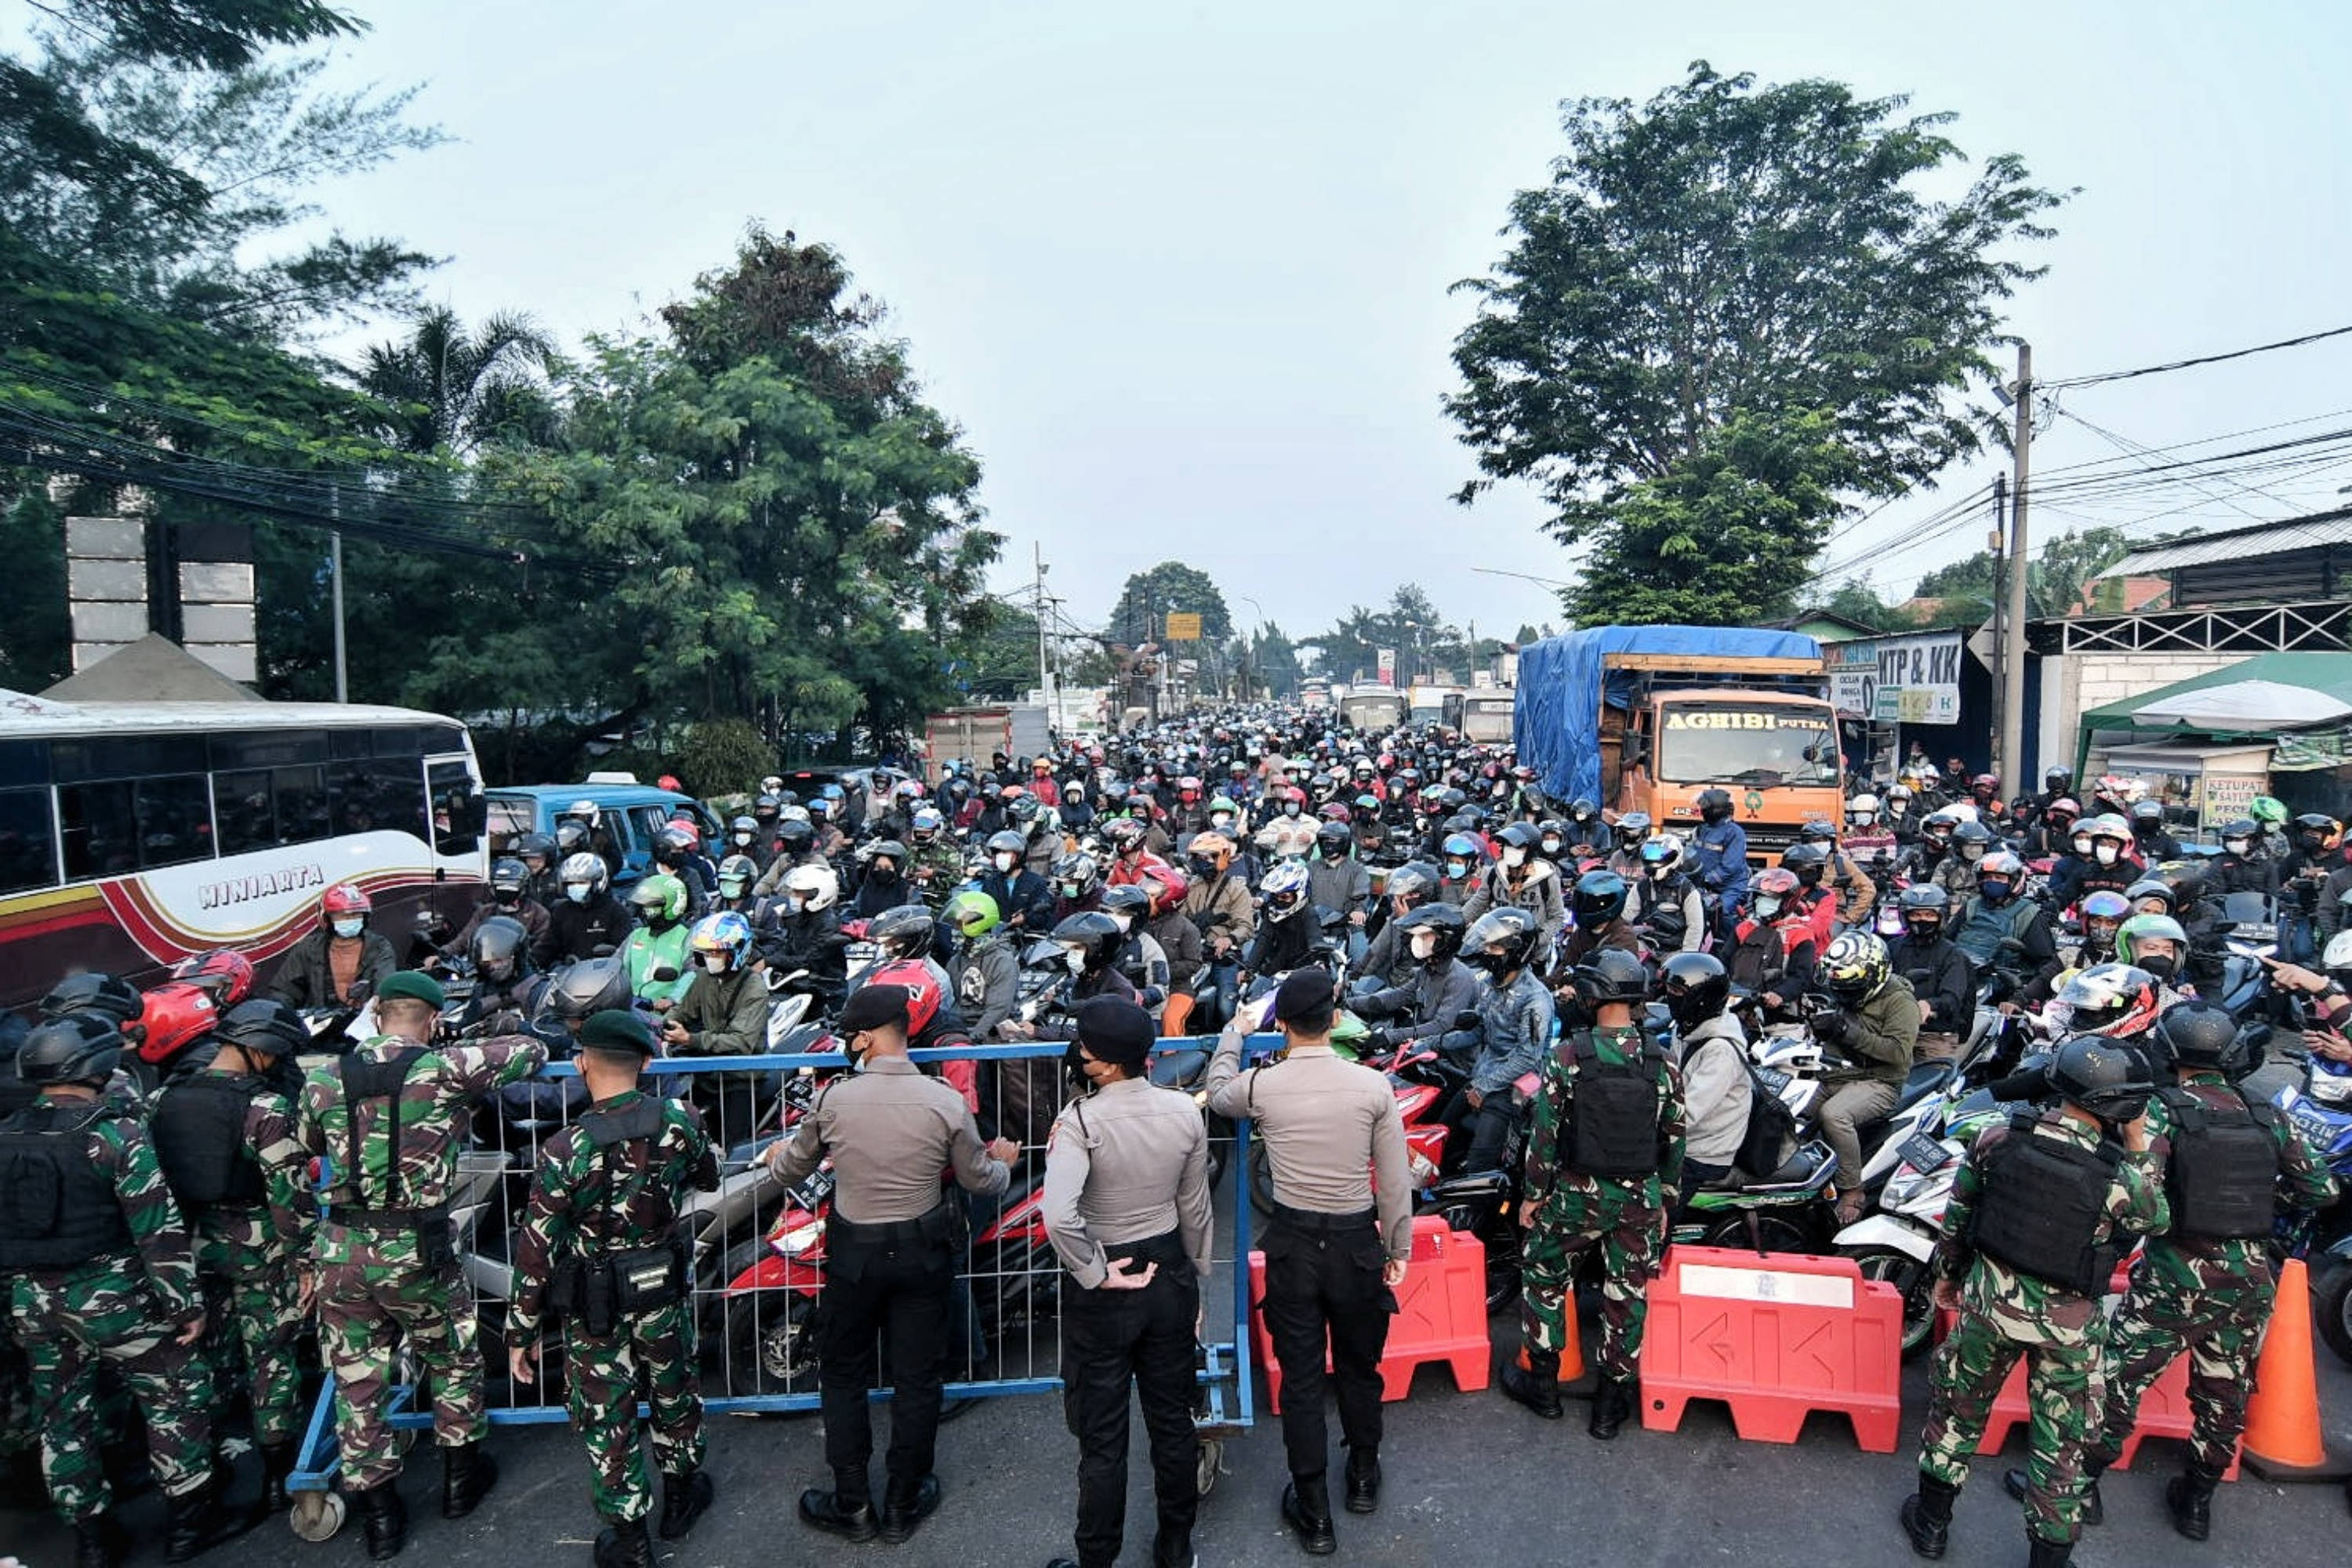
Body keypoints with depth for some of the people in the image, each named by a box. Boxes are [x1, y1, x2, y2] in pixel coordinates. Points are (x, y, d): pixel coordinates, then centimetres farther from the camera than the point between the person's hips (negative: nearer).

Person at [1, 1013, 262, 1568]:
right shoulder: (115, 1133, -16)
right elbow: (159, 1228, -17)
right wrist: (187, 1302, -10)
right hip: (110, 1295, -6)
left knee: (62, 1417, 17)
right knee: (174, 1397, 8)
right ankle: (190, 1520, 15)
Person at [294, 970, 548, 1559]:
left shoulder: (323, 1082, 2)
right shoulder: (444, 1070, -10)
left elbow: (305, 1146, 16)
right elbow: (530, 1050, -1)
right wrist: (484, 1066, 20)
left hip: (339, 1251, 3)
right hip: (415, 1250, -3)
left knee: (357, 1383, 17)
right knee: (452, 1360, 21)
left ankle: (380, 1513, 27)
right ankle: (461, 1476, 35)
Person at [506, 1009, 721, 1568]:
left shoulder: (564, 1150, -22)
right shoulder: (679, 1122, -15)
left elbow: (535, 1251, -16)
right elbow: (708, 1178, 6)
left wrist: (522, 1332, -4)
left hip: (594, 1311, -3)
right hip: (664, 1293, 3)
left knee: (606, 1421, 15)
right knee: (675, 1395, 25)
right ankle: (681, 1497, 45)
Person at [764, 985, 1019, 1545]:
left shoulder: (833, 1099, -15)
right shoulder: (946, 1102, -15)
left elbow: (790, 1169, 2)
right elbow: (980, 1180, -3)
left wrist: (777, 1156, 26)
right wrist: (1003, 1160, 20)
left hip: (853, 1254, 0)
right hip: (922, 1255, 0)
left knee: (843, 1376, 18)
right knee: (916, 1379, 14)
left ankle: (851, 1506, 27)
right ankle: (903, 1506, 27)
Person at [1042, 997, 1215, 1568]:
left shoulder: (1082, 1119, -24)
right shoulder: (1184, 1111, -9)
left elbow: (1058, 1217, -36)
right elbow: (1195, 1208, 2)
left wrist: (1094, 1274, -20)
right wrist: (1194, 1276, 15)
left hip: (1103, 1291, -4)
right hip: (1170, 1276, 5)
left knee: (1102, 1439, 12)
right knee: (1173, 1423, 21)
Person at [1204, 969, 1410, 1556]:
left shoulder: (1261, 1084, -13)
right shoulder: (1373, 1085, -14)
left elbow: (1217, 1093, 12)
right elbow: (1395, 1181, -7)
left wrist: (1236, 1030, 25)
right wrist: (1398, 1247, 7)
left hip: (1292, 1242, 0)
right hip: (1356, 1240, 1)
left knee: (1301, 1377, 11)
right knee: (1359, 1365, 22)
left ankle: (1314, 1512, 23)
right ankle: (1363, 1477, 43)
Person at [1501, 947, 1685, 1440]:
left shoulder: (1567, 1056, -14)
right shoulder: (1663, 1062, -5)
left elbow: (1545, 1134, -10)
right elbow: (1675, 1140, 2)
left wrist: (1533, 1194, 1)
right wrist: (1665, 1202, 14)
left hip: (1577, 1195, -2)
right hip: (1641, 1199, 3)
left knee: (1544, 1277, 17)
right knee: (1628, 1295, 14)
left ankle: (1542, 1382, 26)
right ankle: (1611, 1405, 25)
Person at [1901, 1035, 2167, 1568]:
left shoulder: (1998, 1139, -13)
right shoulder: (2121, 1178, -22)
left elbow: (1957, 1215, -1)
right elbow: (2156, 1219, 3)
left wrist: (1947, 1272, 16)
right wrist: (2139, 1146, 1)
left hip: (1989, 1302, 3)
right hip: (2068, 1324, -2)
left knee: (1957, 1408, 21)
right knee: (2061, 1442, 17)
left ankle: (1931, 1522, 35)